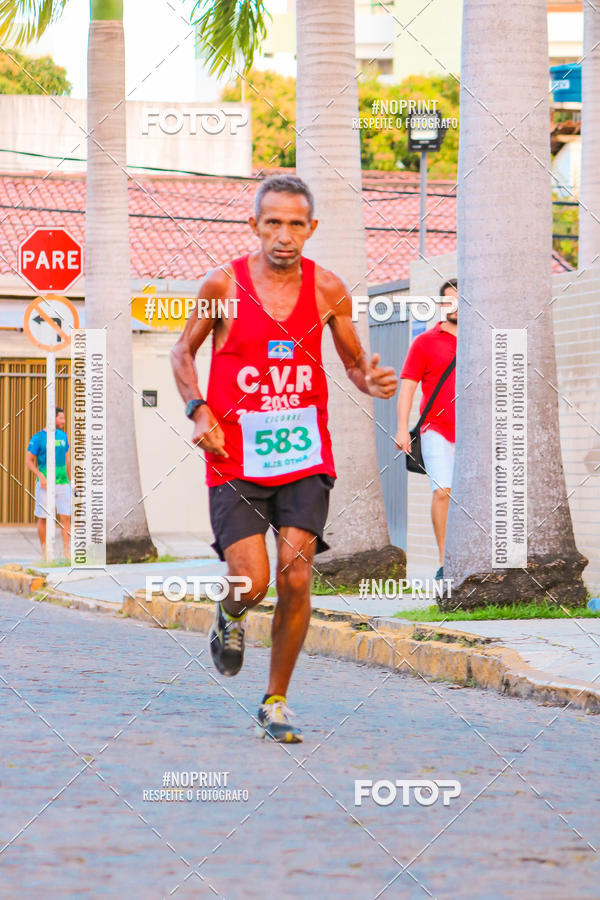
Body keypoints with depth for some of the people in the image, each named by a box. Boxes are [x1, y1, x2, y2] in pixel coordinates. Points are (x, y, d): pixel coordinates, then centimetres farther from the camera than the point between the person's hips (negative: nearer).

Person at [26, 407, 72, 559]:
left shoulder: (63, 435, 10)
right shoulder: (38, 438, -5)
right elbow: (28, 461, -5)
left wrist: (71, 481, 19)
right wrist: (40, 476, -18)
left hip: (63, 484, 4)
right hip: (45, 484, -4)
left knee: (65, 517, -5)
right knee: (43, 518, 3)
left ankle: (67, 552, -5)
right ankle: (44, 552, 12)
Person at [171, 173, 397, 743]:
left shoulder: (327, 290, 0)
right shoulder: (224, 284, -5)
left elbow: (353, 362, 13)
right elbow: (183, 351, 9)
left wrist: (372, 380, -11)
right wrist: (199, 410, -6)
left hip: (304, 459, 1)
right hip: (235, 458, -1)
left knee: (296, 578, -8)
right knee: (251, 582, -11)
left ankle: (275, 704, 8)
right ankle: (230, 616, 29)